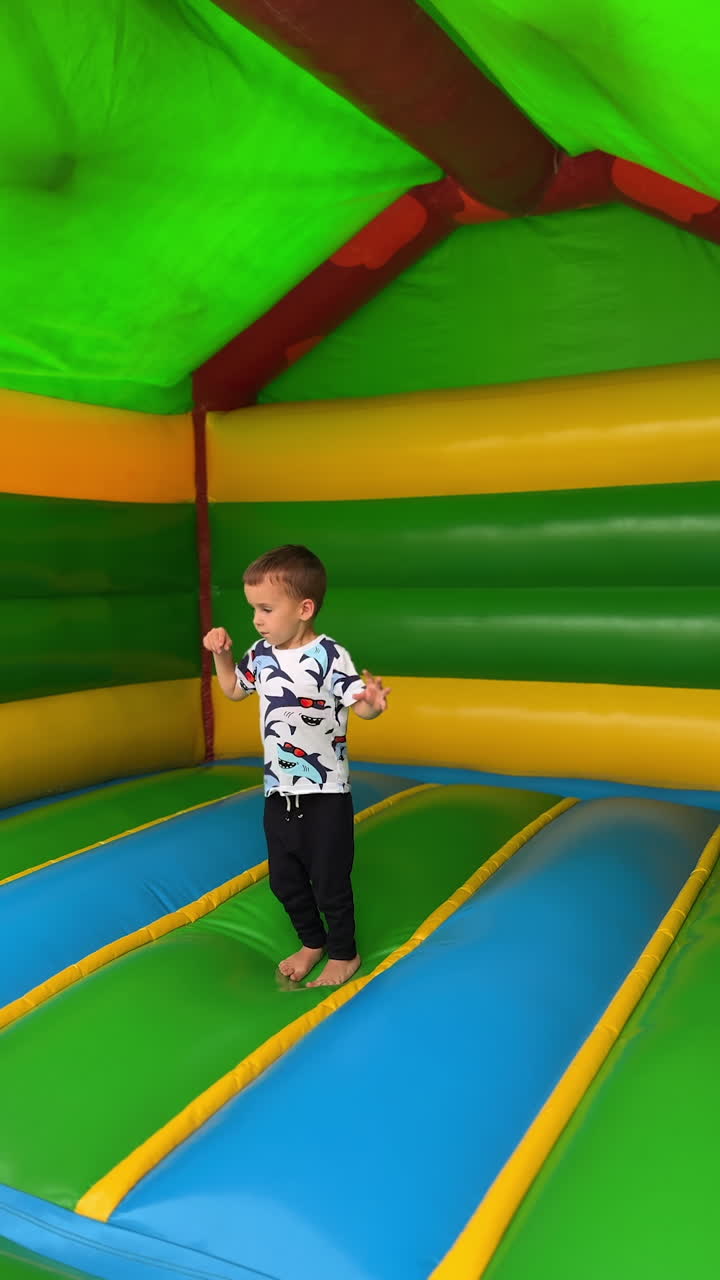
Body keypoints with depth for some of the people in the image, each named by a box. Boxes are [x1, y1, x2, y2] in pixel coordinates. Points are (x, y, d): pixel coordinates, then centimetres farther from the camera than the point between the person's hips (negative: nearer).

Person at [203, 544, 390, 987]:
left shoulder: (329, 656, -20)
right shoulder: (261, 654, 0)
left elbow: (359, 705, -27)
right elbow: (234, 689, 18)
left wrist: (373, 701, -49)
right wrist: (222, 654, 3)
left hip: (325, 794, -7)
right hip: (279, 792, 7)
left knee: (330, 881, 7)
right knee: (284, 879, 19)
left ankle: (344, 954, 30)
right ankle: (312, 943, 42)